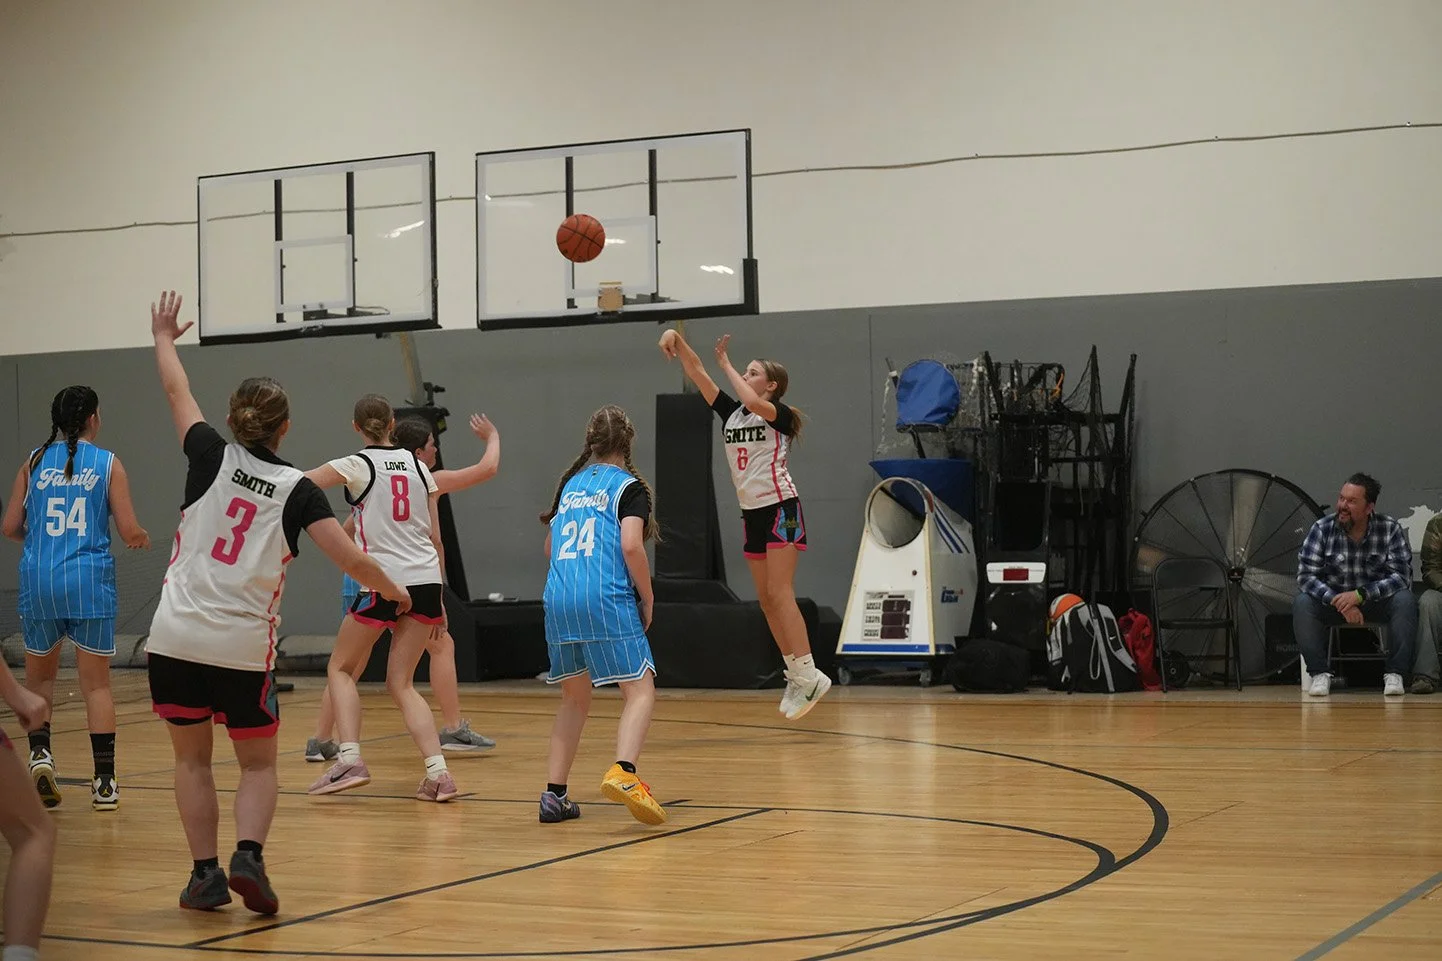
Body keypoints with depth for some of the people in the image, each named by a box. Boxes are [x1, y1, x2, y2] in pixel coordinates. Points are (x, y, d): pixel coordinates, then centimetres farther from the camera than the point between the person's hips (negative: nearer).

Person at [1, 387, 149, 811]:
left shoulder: (34, 461, 6)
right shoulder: (108, 464, 0)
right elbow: (129, 531, -3)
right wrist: (142, 538, 20)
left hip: (39, 581, 2)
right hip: (89, 583, -2)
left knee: (39, 678, 19)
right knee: (97, 684, 6)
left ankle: (40, 752, -2)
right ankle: (104, 782, 3)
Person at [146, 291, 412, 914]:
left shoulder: (212, 458, 3)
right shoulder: (297, 490, -1)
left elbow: (177, 393, 20)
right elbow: (352, 560, -6)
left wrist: (164, 337, 37)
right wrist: (393, 590, 14)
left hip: (176, 638, 1)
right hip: (244, 647, -1)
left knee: (192, 759, 16)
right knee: (258, 765, 14)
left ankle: (206, 874, 10)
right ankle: (248, 856, -10)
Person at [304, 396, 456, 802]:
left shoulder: (356, 466, -1)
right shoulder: (418, 466, 12)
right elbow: (435, 537, 13)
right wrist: (438, 599, 18)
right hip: (426, 581, 5)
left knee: (341, 669, 14)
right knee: (401, 683, 10)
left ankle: (349, 757, -4)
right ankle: (438, 772, -4)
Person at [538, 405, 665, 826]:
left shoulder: (571, 484, 20)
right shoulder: (629, 486, 4)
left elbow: (550, 547, 28)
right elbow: (631, 545, -10)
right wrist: (648, 599, 0)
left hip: (557, 600, 6)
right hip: (606, 599, -6)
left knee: (575, 698, 18)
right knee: (640, 692, -7)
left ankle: (554, 794, 13)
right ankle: (623, 772, -32)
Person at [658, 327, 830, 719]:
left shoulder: (781, 416, -7)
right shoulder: (730, 413, 11)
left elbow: (753, 403, -28)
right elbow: (698, 374, 4)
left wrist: (727, 364, -16)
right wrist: (677, 339, -10)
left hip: (780, 509, -7)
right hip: (752, 513, 7)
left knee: (779, 594, -15)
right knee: (766, 599, 6)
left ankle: (809, 675, -16)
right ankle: (795, 676, 12)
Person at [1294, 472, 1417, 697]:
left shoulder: (1391, 529, -12)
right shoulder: (1322, 529, -11)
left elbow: (1401, 576, -19)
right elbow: (1306, 575, -16)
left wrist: (1360, 594, -32)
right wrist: (1339, 602, -31)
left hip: (1377, 601, 0)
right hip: (1333, 600, 0)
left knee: (1405, 600, -30)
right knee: (1302, 603, -28)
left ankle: (1394, 674, -21)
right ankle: (1319, 674, -18)